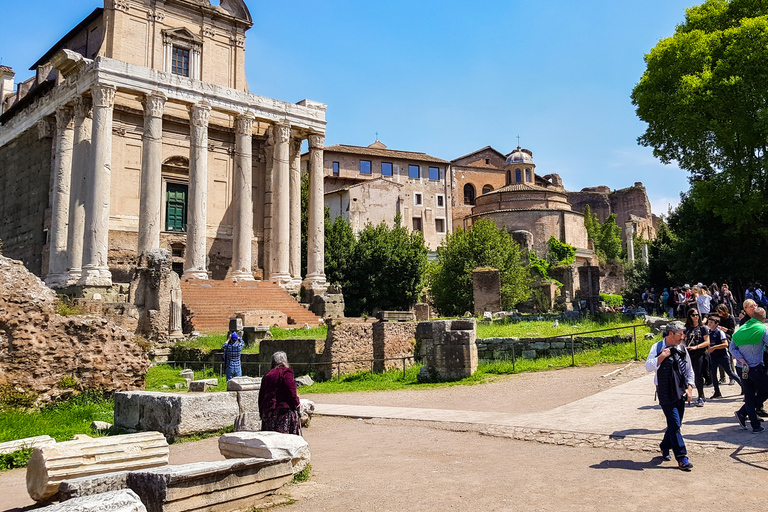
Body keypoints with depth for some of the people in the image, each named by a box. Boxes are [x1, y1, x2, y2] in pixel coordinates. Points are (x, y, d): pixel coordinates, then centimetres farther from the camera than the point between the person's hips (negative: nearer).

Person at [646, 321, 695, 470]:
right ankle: (681, 458, -7)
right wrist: (662, 356, -21)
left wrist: (689, 388, 4)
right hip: (665, 393, -5)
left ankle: (665, 447, 34)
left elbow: (689, 371, 14)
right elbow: (649, 366, -15)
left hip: (681, 392, 5)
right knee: (674, 424, -9)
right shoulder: (658, 347, -6)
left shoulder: (682, 349, 7)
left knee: (675, 423, 12)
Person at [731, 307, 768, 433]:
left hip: (742, 368, 5)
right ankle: (742, 413, 1)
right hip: (756, 368, -5)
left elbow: (732, 348, 0)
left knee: (749, 396, 11)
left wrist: (741, 360, -7)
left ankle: (755, 426, 9)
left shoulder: (741, 329, 8)